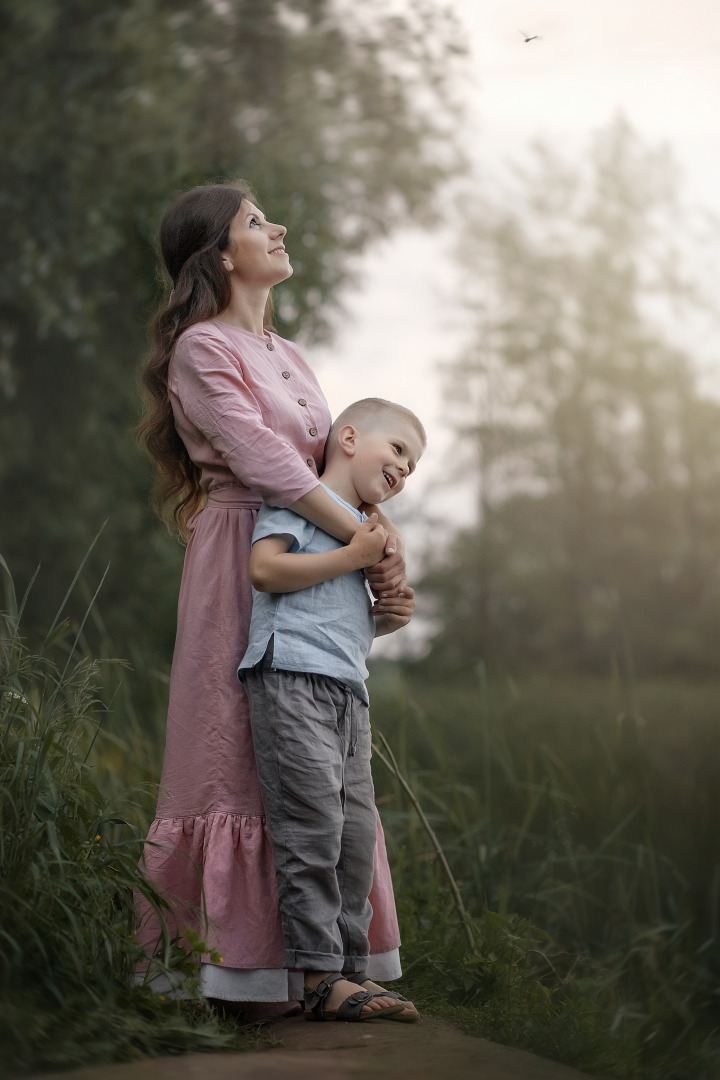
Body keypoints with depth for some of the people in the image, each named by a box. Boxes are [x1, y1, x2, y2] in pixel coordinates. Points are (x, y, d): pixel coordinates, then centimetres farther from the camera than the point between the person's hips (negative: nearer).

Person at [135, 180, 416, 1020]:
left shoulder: (286, 355, 21)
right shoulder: (202, 348, -5)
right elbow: (262, 458, -15)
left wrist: (384, 527, -6)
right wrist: (361, 540, -16)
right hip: (242, 562, -8)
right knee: (237, 755, -7)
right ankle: (237, 963, -3)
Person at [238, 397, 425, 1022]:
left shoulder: (364, 528, 28)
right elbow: (265, 569, -14)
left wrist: (389, 617, 14)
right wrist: (352, 557, -11)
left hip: (347, 691, 9)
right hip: (291, 677, -9)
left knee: (357, 832, 4)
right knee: (313, 828, -12)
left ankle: (351, 970, 9)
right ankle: (322, 978, -11)